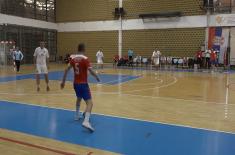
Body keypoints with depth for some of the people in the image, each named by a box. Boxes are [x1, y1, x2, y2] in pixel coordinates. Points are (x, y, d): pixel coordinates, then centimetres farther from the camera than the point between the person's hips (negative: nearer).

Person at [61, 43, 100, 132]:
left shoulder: (73, 58, 5)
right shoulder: (85, 59, -12)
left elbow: (66, 70, 5)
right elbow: (91, 71, -18)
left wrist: (63, 81, 12)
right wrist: (97, 77, 0)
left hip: (76, 83, 7)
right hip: (83, 84, -7)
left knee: (79, 98, 32)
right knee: (89, 103, -9)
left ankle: (77, 116, 43)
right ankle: (86, 121, -28)